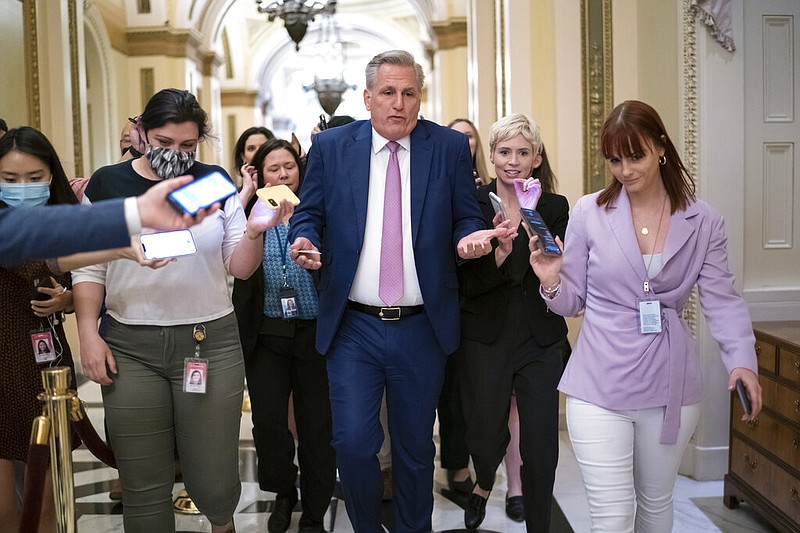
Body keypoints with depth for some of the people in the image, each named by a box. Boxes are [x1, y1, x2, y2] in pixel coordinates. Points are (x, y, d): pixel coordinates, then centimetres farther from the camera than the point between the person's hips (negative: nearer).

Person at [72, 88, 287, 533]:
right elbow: (90, 267, 6)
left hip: (211, 342, 0)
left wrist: (254, 233, -16)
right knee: (144, 484, 6)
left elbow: (239, 267, 3)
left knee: (214, 477, 6)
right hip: (129, 346, 1)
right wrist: (88, 333, -2)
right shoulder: (108, 184, 3)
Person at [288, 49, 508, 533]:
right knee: (353, 444, -1)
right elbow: (309, 214, 7)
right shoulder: (331, 146, 3)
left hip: (421, 330, 1)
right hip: (353, 329, 0)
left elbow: (467, 219, 6)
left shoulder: (451, 147, 2)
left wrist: (470, 238, -16)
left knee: (416, 447, 14)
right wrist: (305, 240, -14)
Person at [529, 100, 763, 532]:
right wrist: (551, 283, -17)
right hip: (600, 387, -2)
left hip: (672, 386, 2)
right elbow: (572, 302, 4)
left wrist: (742, 358, -19)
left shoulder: (703, 221, 1)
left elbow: (722, 299, -3)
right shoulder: (589, 213, -3)